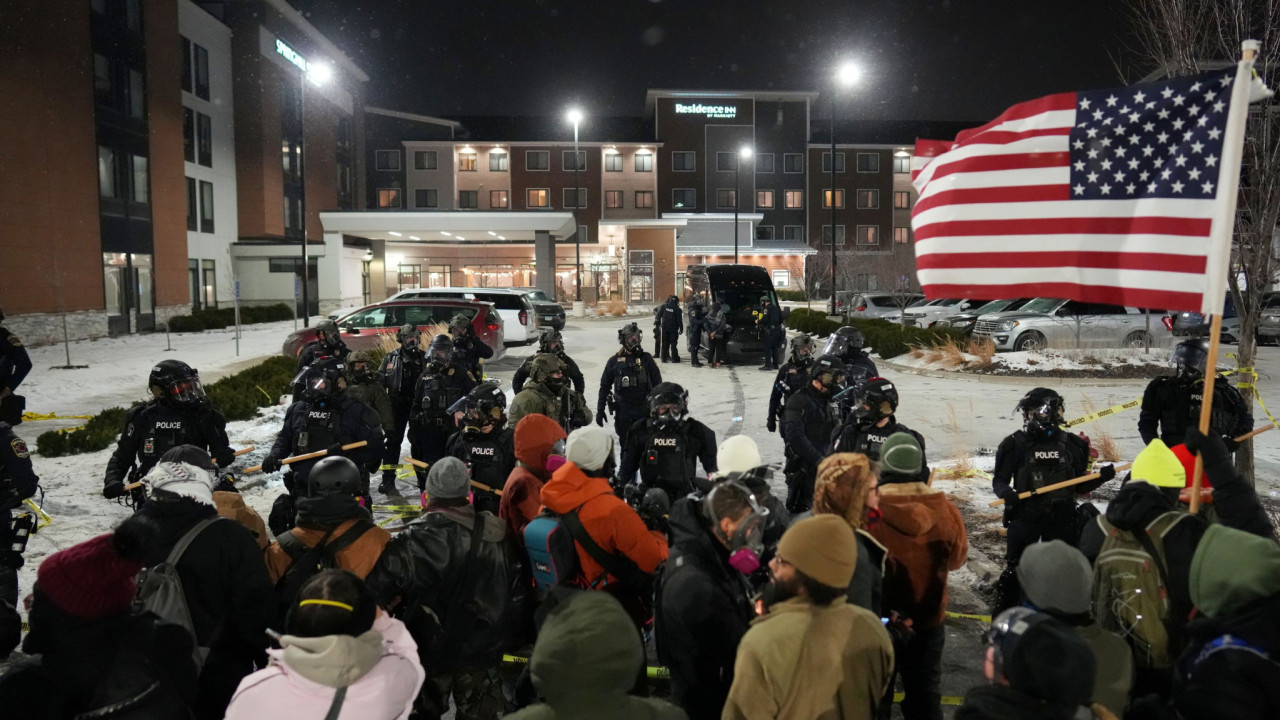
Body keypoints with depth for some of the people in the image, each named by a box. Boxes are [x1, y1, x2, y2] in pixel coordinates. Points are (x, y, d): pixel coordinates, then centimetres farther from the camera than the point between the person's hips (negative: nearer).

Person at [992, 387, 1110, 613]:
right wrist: (1006, 492, -23)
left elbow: (1079, 486, 7)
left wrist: (1102, 476, -9)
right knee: (1015, 569, 4)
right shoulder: (1015, 444, -7)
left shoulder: (1072, 444, 1)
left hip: (1062, 518, 2)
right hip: (1025, 516, -2)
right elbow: (1000, 480, -2)